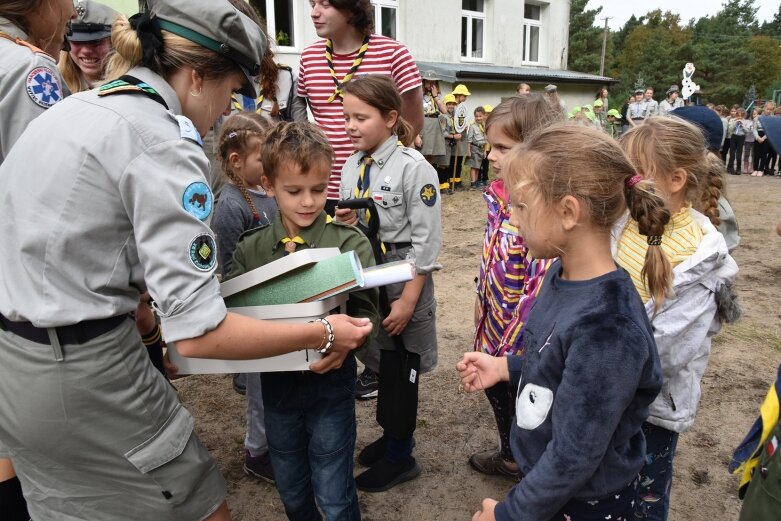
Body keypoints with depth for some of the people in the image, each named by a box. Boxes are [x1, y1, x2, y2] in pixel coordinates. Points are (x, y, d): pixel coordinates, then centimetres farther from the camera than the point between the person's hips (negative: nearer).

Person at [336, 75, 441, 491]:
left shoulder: (413, 168, -15)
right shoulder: (351, 167, 6)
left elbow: (425, 241, -16)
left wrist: (408, 300, -17)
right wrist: (343, 224, -8)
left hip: (403, 277, -6)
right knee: (380, 363, 18)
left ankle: (400, 456, 25)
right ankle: (391, 434, 40)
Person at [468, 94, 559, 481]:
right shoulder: (501, 194, 0)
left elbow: (541, 285, -27)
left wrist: (511, 347, -22)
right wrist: (482, 312, 15)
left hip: (523, 341, -9)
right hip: (494, 329, 9)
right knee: (498, 394, 27)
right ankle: (510, 457, 52)